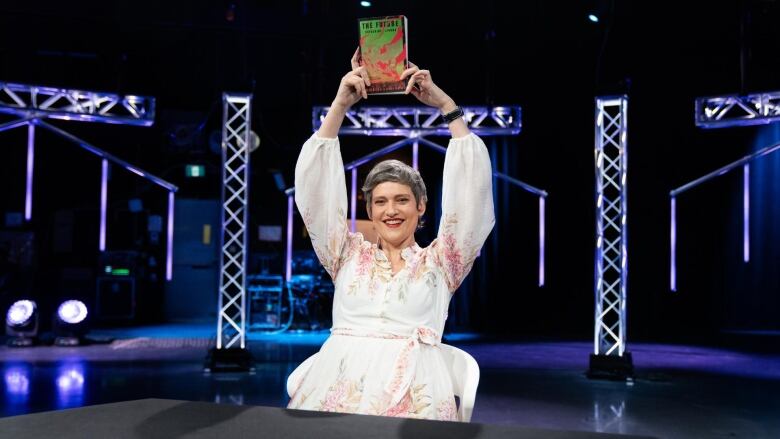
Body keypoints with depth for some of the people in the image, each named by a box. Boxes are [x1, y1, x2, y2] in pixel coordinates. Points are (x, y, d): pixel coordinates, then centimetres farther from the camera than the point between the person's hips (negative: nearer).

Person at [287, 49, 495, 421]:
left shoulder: (440, 262, 14)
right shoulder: (348, 255, 18)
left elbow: (471, 188, 5)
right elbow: (315, 187, 11)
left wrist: (446, 105, 3)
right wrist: (339, 106, 6)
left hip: (413, 395, -1)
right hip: (339, 386, 2)